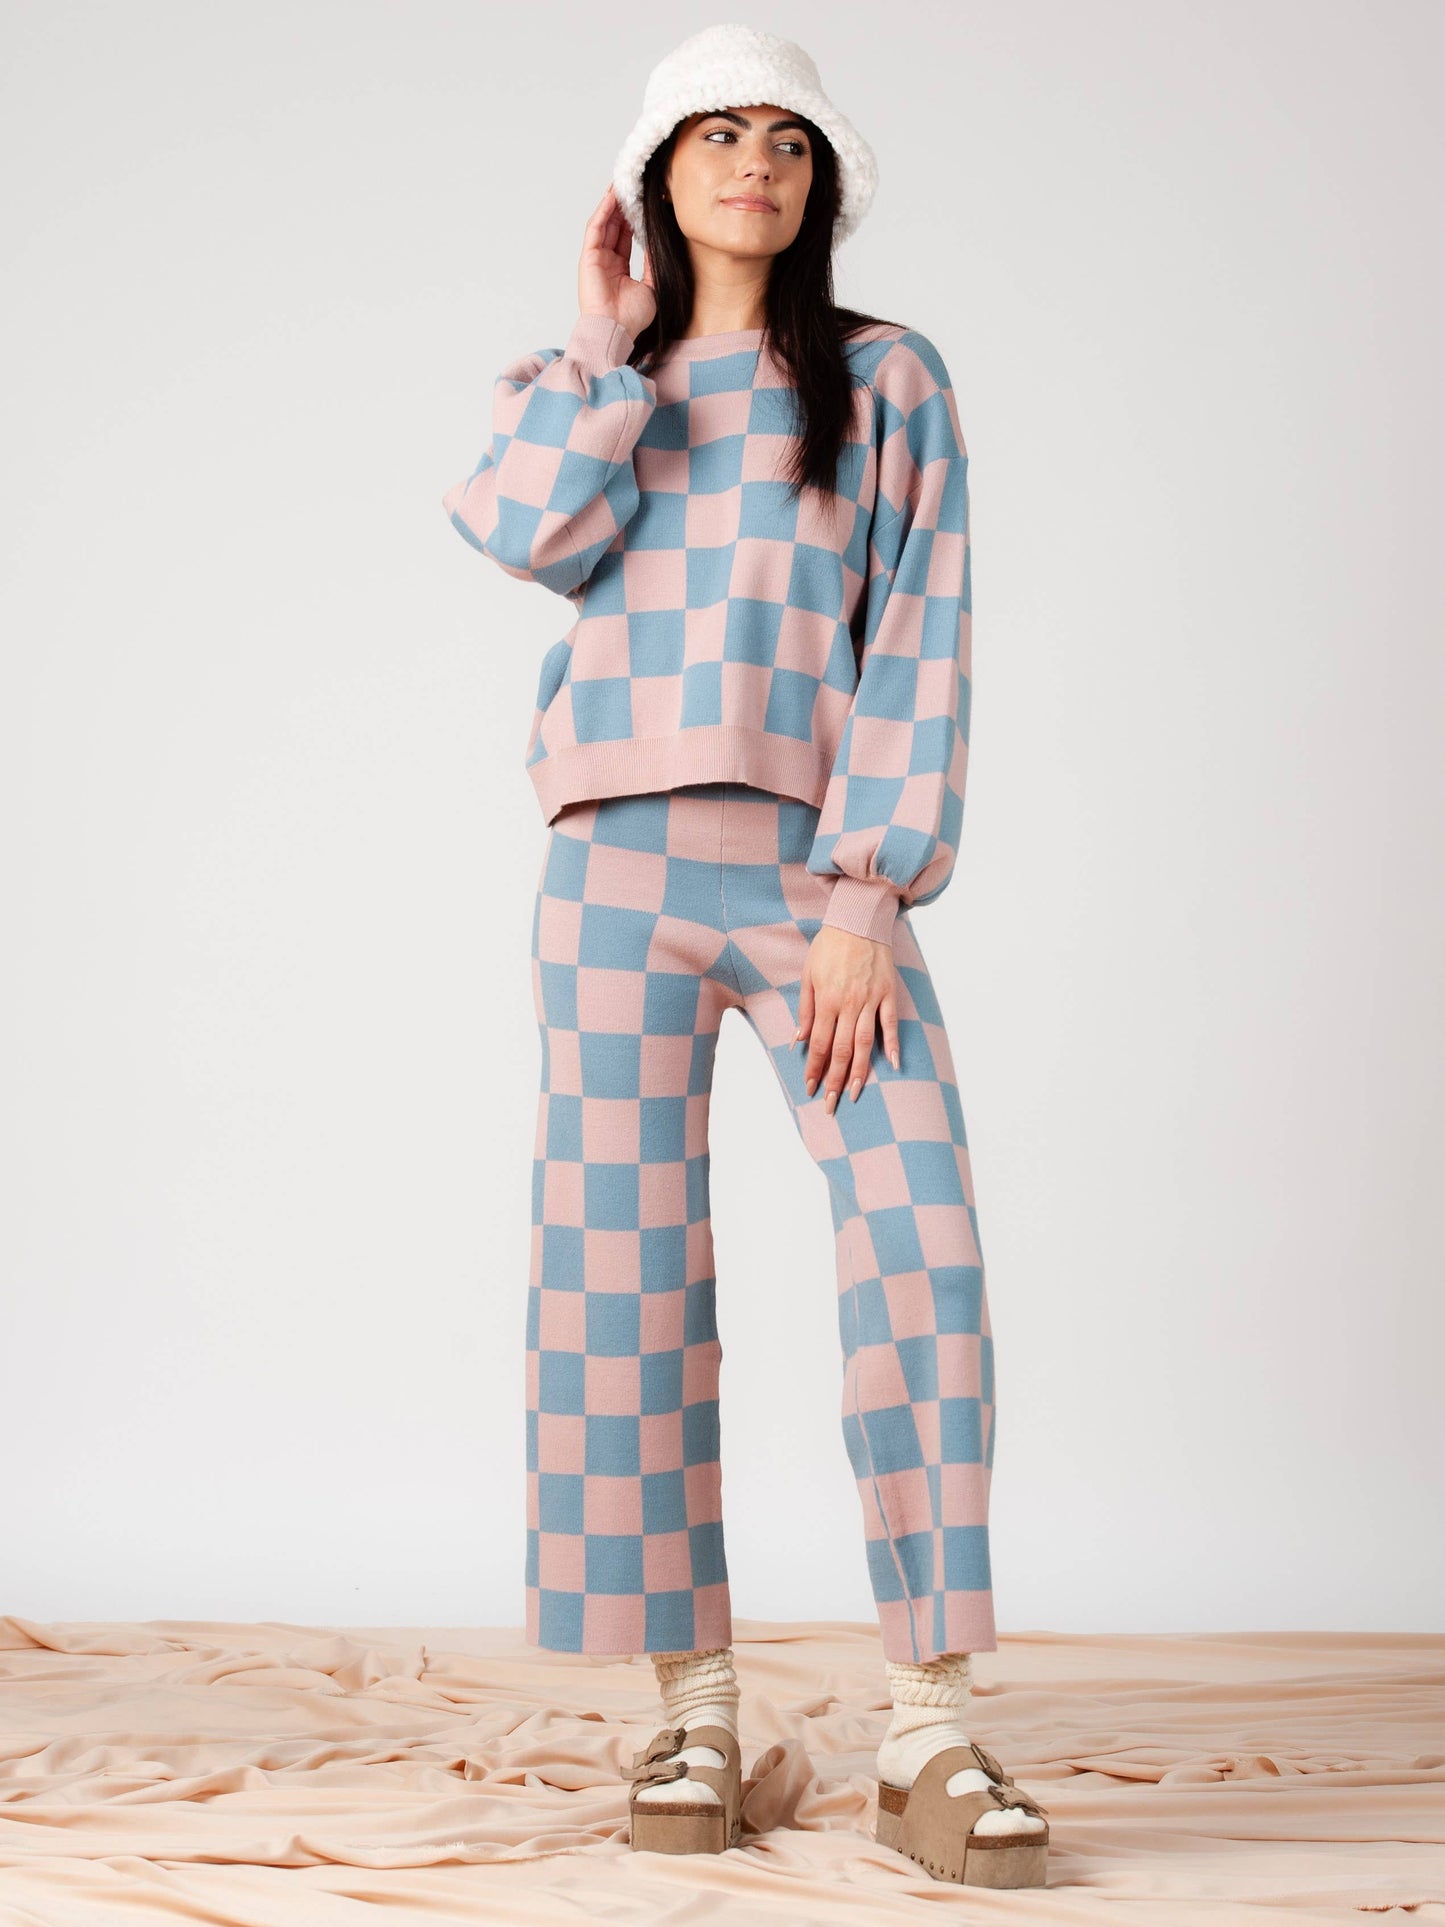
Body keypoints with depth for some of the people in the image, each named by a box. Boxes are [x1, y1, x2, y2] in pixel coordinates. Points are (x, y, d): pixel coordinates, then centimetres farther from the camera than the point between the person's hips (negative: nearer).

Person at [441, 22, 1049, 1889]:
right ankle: (695, 1708, 6)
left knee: (921, 1254, -14)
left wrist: (870, 894, -9)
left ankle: (929, 1735, -9)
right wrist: (613, 342, 2)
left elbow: (919, 646, 1)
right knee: (625, 1272, -3)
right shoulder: (579, 384, 17)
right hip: (620, 870, 2)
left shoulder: (886, 381, 11)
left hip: (818, 864, -1)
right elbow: (527, 533, -7)